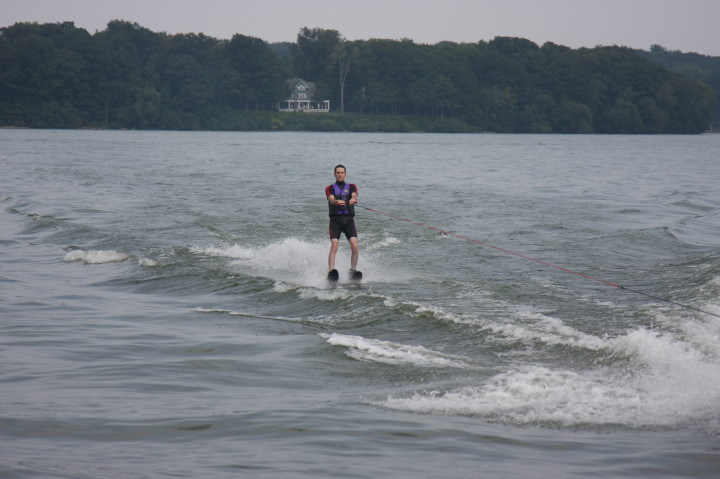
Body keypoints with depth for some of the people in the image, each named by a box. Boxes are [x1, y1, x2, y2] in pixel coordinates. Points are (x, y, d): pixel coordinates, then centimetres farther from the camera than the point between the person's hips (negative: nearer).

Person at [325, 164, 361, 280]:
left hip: (348, 219, 1)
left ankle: (353, 270, -2)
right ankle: (331, 272, -26)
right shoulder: (330, 188, 12)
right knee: (334, 246, -19)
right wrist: (337, 202, -34)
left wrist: (352, 200, -32)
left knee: (354, 246, -16)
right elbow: (331, 199, -9)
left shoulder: (351, 187, 17)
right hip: (335, 219, -1)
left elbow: (354, 195, -6)